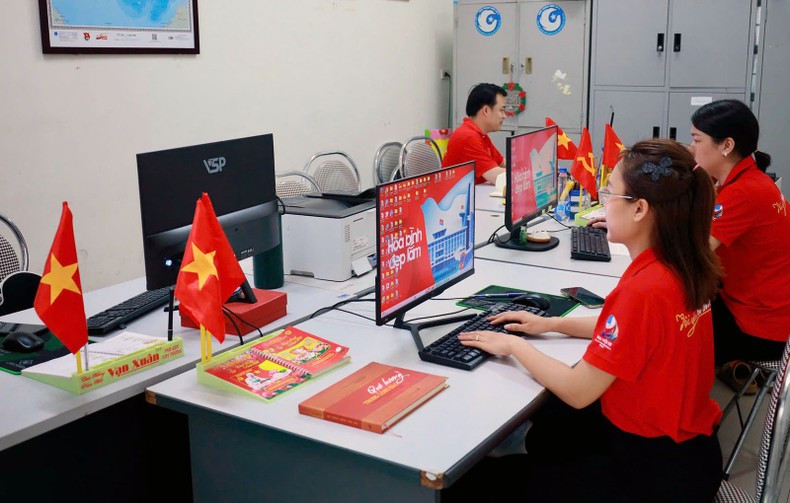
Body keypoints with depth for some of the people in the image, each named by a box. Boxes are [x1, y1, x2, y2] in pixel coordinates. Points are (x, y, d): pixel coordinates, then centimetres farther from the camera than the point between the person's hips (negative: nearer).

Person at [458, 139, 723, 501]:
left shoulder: (643, 289, -32)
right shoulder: (683, 263, -5)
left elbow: (577, 392, -26)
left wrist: (514, 345, -12)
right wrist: (551, 325, 10)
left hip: (657, 470, -8)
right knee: (544, 424, 26)